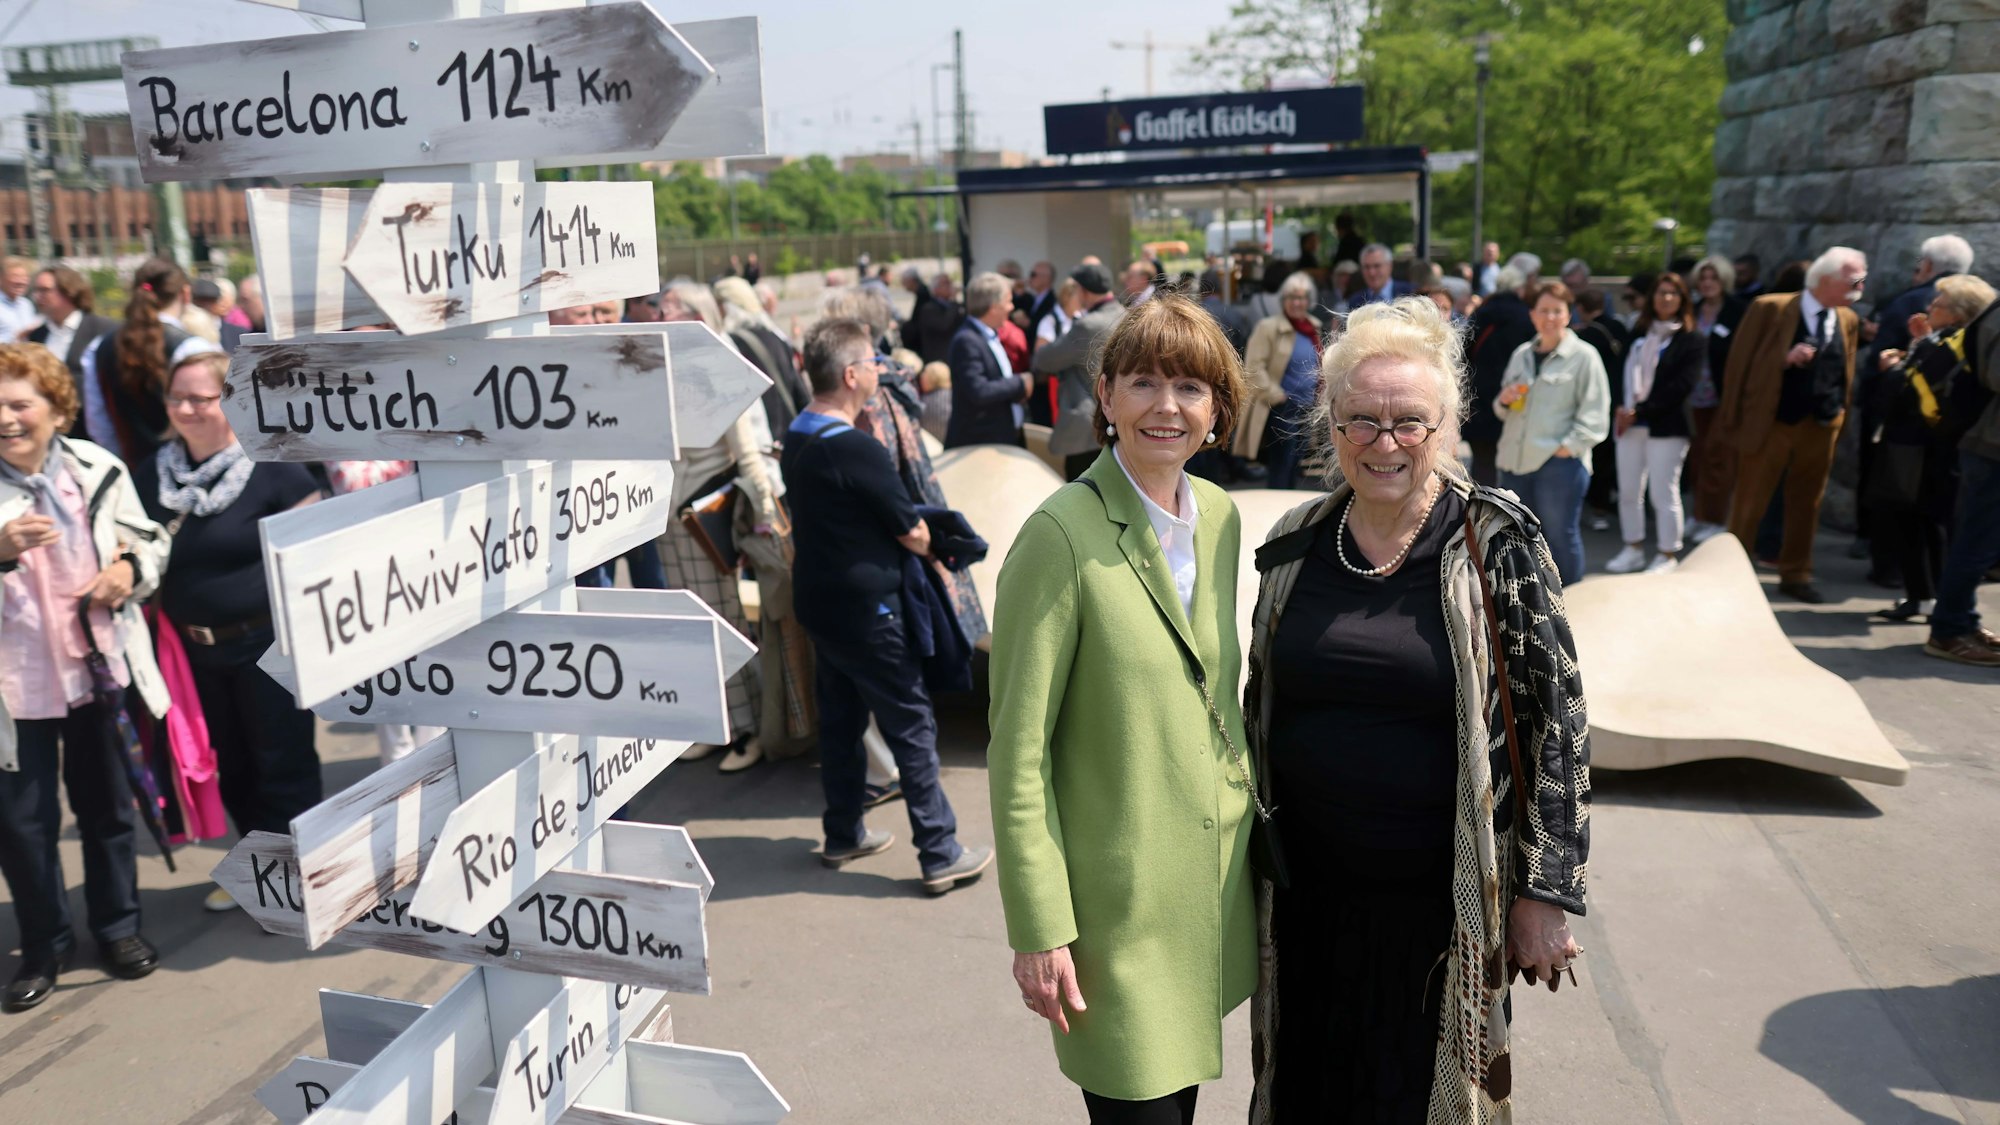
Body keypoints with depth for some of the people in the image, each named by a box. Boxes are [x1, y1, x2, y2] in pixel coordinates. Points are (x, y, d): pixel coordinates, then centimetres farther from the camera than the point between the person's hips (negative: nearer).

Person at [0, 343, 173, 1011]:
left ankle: (117, 926, 33)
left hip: (100, 669, 2)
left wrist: (130, 569, -12)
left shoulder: (96, 469, 0)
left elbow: (151, 540, 9)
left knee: (108, 806, 15)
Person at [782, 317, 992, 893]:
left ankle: (842, 835, 31)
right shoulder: (858, 450, -22)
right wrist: (933, 544, 7)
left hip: (817, 602, 9)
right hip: (866, 610, -9)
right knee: (912, 726, 0)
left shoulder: (795, 439, 5)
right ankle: (941, 854, 7)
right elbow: (913, 534, -15)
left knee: (839, 718, 19)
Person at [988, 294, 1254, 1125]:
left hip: (1216, 881, 6)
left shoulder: (1220, 517, 4)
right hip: (1118, 896, -6)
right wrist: (1038, 930, -15)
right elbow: (1017, 749, -15)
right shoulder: (1062, 533, -17)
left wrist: (1252, 827, 15)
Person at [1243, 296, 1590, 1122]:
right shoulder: (1294, 544, 1)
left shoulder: (1497, 541, -9)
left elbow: (1559, 718, -8)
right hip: (1308, 894, 3)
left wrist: (1546, 893, -9)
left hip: (1443, 899, -3)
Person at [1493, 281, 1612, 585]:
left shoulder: (1583, 356, -3)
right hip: (1514, 460, 6)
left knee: (1562, 537, 0)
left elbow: (1594, 413, -9)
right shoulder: (1521, 354, 15)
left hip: (1560, 463, -6)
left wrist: (1568, 446, -17)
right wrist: (1504, 400, 0)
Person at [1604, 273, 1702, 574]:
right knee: (1628, 491, 9)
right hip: (1629, 423, 5)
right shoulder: (1638, 335, 15)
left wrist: (1639, 410, -14)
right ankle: (1634, 549, 22)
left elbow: (1680, 386, -10)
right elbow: (1620, 371, 10)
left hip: (1666, 427, -5)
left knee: (1663, 493, -3)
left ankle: (1668, 556, 7)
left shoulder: (1691, 341, -2)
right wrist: (1621, 408, -7)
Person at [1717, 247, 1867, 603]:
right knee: (1750, 504, 3)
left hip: (1821, 428, 5)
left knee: (1806, 504, 12)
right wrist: (1785, 359, -17)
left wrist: (1840, 414, 9)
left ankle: (1796, 576, 24)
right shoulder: (1770, 308, -9)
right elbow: (1740, 362, -7)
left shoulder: (1848, 320, 9)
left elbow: (1845, 372, 16)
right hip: (1770, 424, -5)